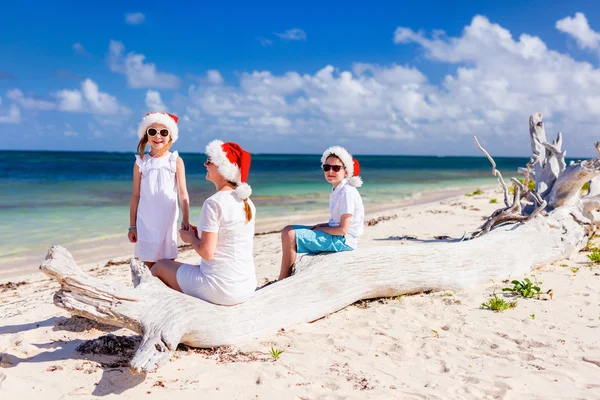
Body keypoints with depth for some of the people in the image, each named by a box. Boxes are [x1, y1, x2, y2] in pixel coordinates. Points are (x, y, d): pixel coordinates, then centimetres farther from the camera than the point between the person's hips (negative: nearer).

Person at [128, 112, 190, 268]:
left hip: (167, 220, -1)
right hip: (145, 221, 1)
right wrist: (132, 226, 4)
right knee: (148, 264, 5)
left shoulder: (176, 161, -2)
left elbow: (183, 193, -4)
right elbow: (135, 195, 5)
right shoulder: (141, 162, 3)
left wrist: (185, 220, -14)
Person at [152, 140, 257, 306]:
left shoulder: (213, 203, -18)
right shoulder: (247, 202, 5)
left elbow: (207, 252, -19)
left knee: (160, 266, 15)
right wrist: (201, 233, 12)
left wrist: (191, 238, 0)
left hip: (220, 289, -7)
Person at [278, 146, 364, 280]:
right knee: (288, 230, 10)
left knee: (290, 236, -17)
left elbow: (343, 229, -21)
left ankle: (282, 281, -4)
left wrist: (318, 229, -9)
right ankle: (285, 277, 9)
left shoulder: (347, 192, -19)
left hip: (343, 240, -10)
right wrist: (320, 226, 1)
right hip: (337, 236, 10)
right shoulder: (336, 191, 10)